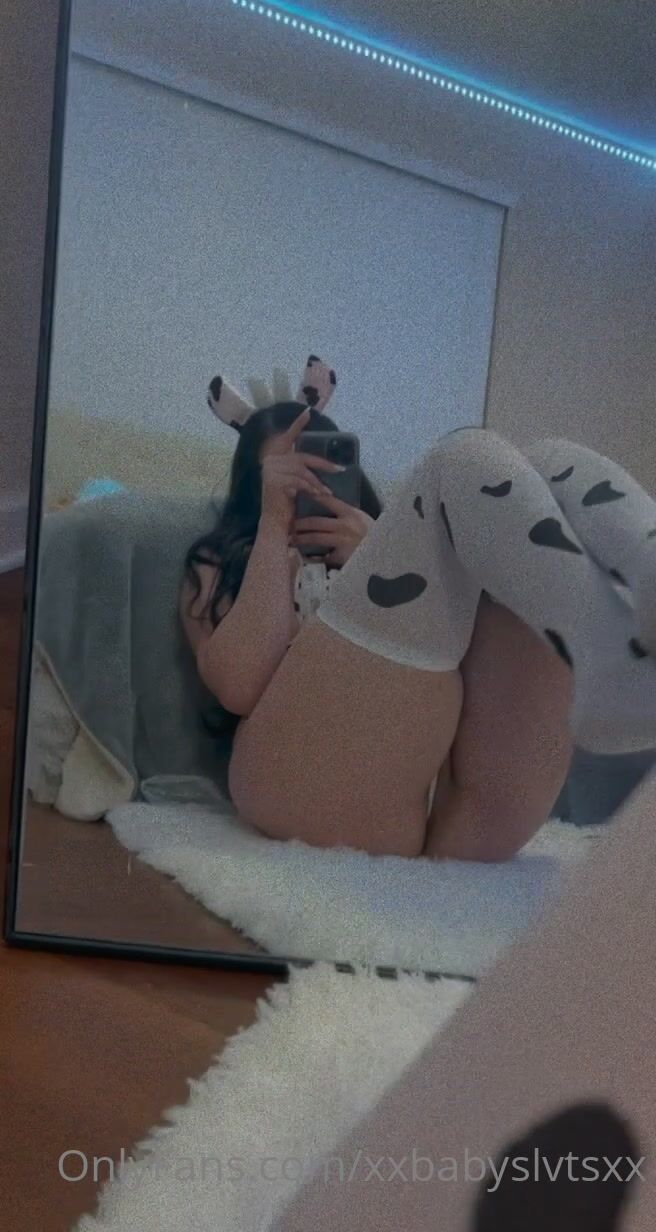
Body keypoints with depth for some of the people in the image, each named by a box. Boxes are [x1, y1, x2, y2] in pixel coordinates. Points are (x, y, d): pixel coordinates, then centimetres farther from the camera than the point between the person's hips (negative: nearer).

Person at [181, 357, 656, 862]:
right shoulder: (223, 566, 29)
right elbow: (240, 688, 4)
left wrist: (381, 553, 5)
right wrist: (275, 525, 8)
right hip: (320, 795, -3)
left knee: (553, 467, -6)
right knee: (467, 462, -9)